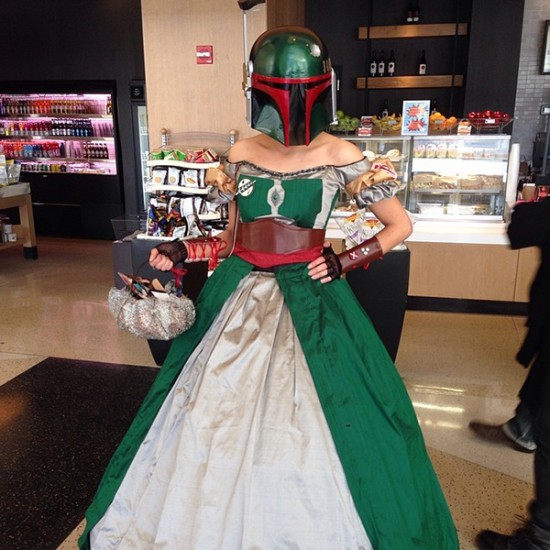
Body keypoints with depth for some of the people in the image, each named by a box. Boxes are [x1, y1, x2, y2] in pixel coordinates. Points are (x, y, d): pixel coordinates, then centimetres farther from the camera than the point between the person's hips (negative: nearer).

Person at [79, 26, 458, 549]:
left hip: (307, 301, -3)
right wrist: (181, 250, -3)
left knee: (306, 430, 2)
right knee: (215, 419, 11)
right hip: (237, 297, 4)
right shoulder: (241, 154, 4)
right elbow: (233, 238, 12)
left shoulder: (340, 157, -6)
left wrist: (344, 261, -8)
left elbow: (400, 226, 3)